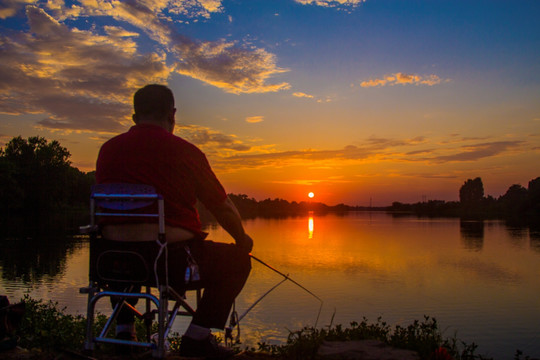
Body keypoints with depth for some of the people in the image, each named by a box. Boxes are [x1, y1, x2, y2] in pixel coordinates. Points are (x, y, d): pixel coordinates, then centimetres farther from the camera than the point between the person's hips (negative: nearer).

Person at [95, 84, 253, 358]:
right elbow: (224, 208, 0)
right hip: (173, 259, -5)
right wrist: (241, 238, 21)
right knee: (237, 260, 14)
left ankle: (124, 328, 34)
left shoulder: (108, 149, 6)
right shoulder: (185, 152, -7)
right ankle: (197, 337, 10)